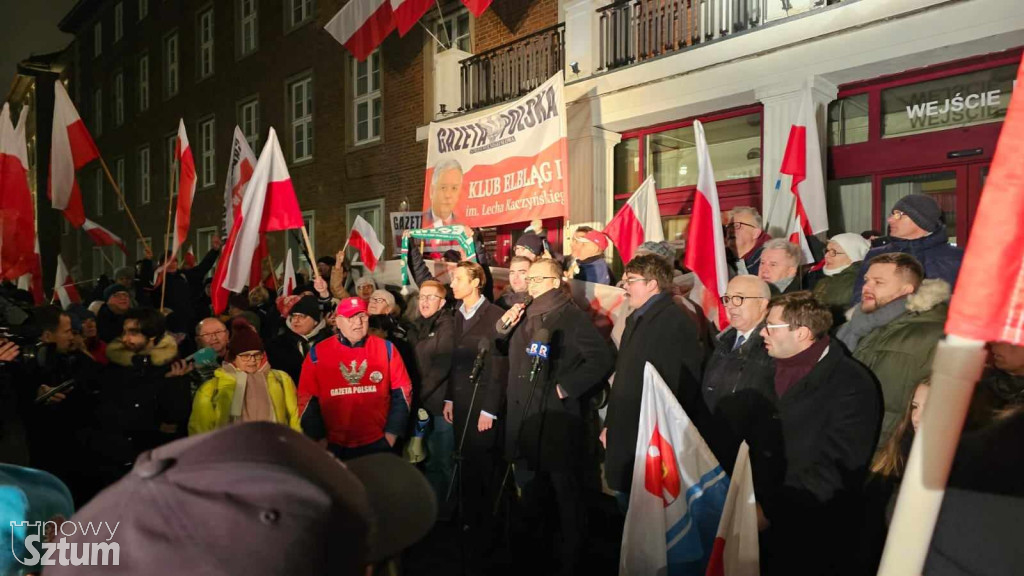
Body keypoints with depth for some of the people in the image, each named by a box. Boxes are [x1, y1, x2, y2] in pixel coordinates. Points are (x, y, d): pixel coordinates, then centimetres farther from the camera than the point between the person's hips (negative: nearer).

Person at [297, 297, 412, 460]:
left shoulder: (386, 348, -2)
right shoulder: (318, 352, -3)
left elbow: (402, 392, 0)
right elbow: (307, 399, 1)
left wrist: (392, 433, -3)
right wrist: (319, 439, -2)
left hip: (378, 444, 0)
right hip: (334, 446, 0)